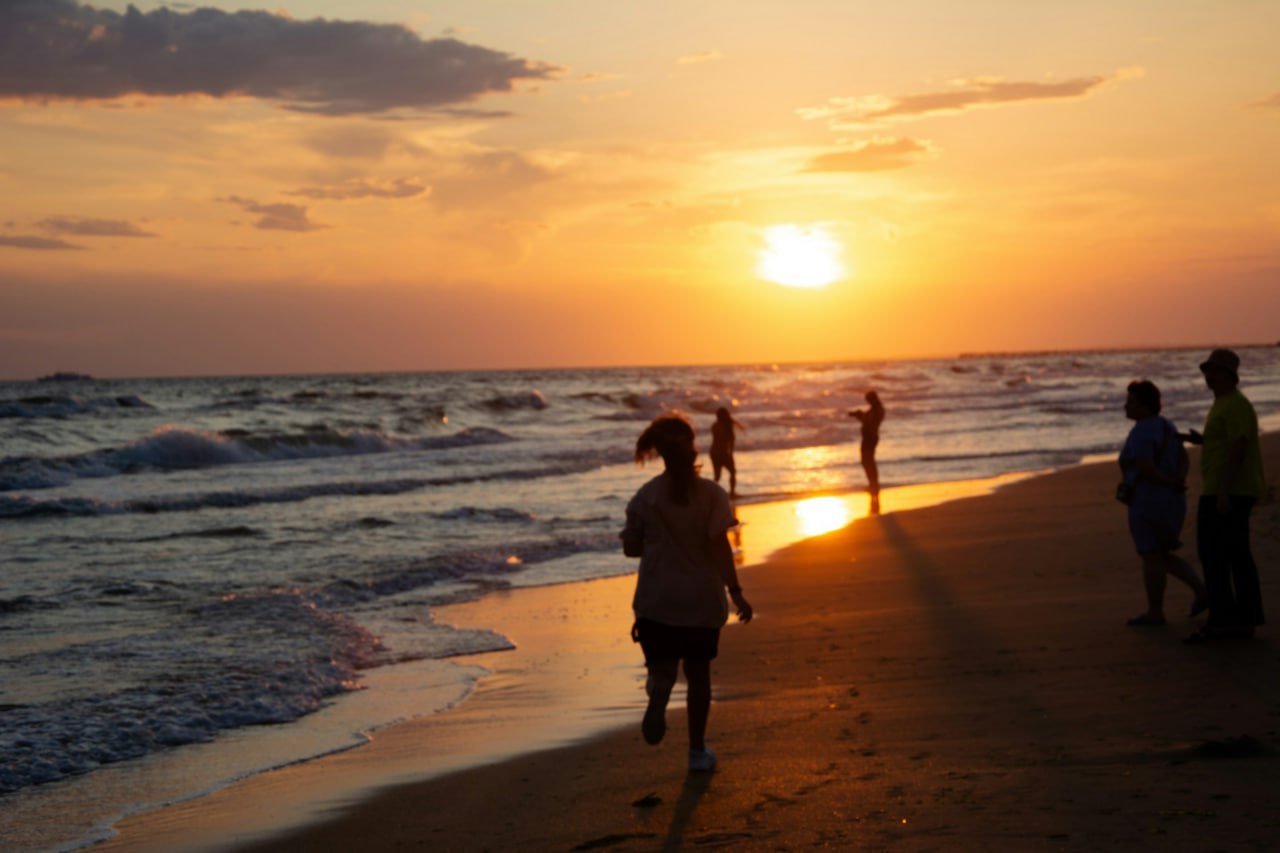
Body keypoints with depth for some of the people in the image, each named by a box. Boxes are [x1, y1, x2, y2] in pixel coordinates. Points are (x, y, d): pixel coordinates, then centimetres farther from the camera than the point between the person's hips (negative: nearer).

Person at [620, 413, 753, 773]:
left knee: (662, 664, 10)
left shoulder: (646, 496, -2)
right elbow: (719, 545, -15)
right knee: (698, 673, 14)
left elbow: (631, 548, 2)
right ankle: (697, 750, 18)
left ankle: (657, 699, -26)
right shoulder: (711, 494, -8)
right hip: (702, 598, -1)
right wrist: (735, 591, -12)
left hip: (656, 601, 1)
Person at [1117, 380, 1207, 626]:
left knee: (1151, 557, 2)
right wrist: (1179, 481, -9)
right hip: (1169, 502, 9)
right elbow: (1184, 460, 8)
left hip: (1149, 503, -9)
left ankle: (1155, 613, 9)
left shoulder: (1141, 432, -17)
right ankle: (1202, 591, 13)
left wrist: (1171, 484, -10)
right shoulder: (1165, 426, 13)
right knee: (1161, 557, 18)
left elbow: (1145, 468, -24)